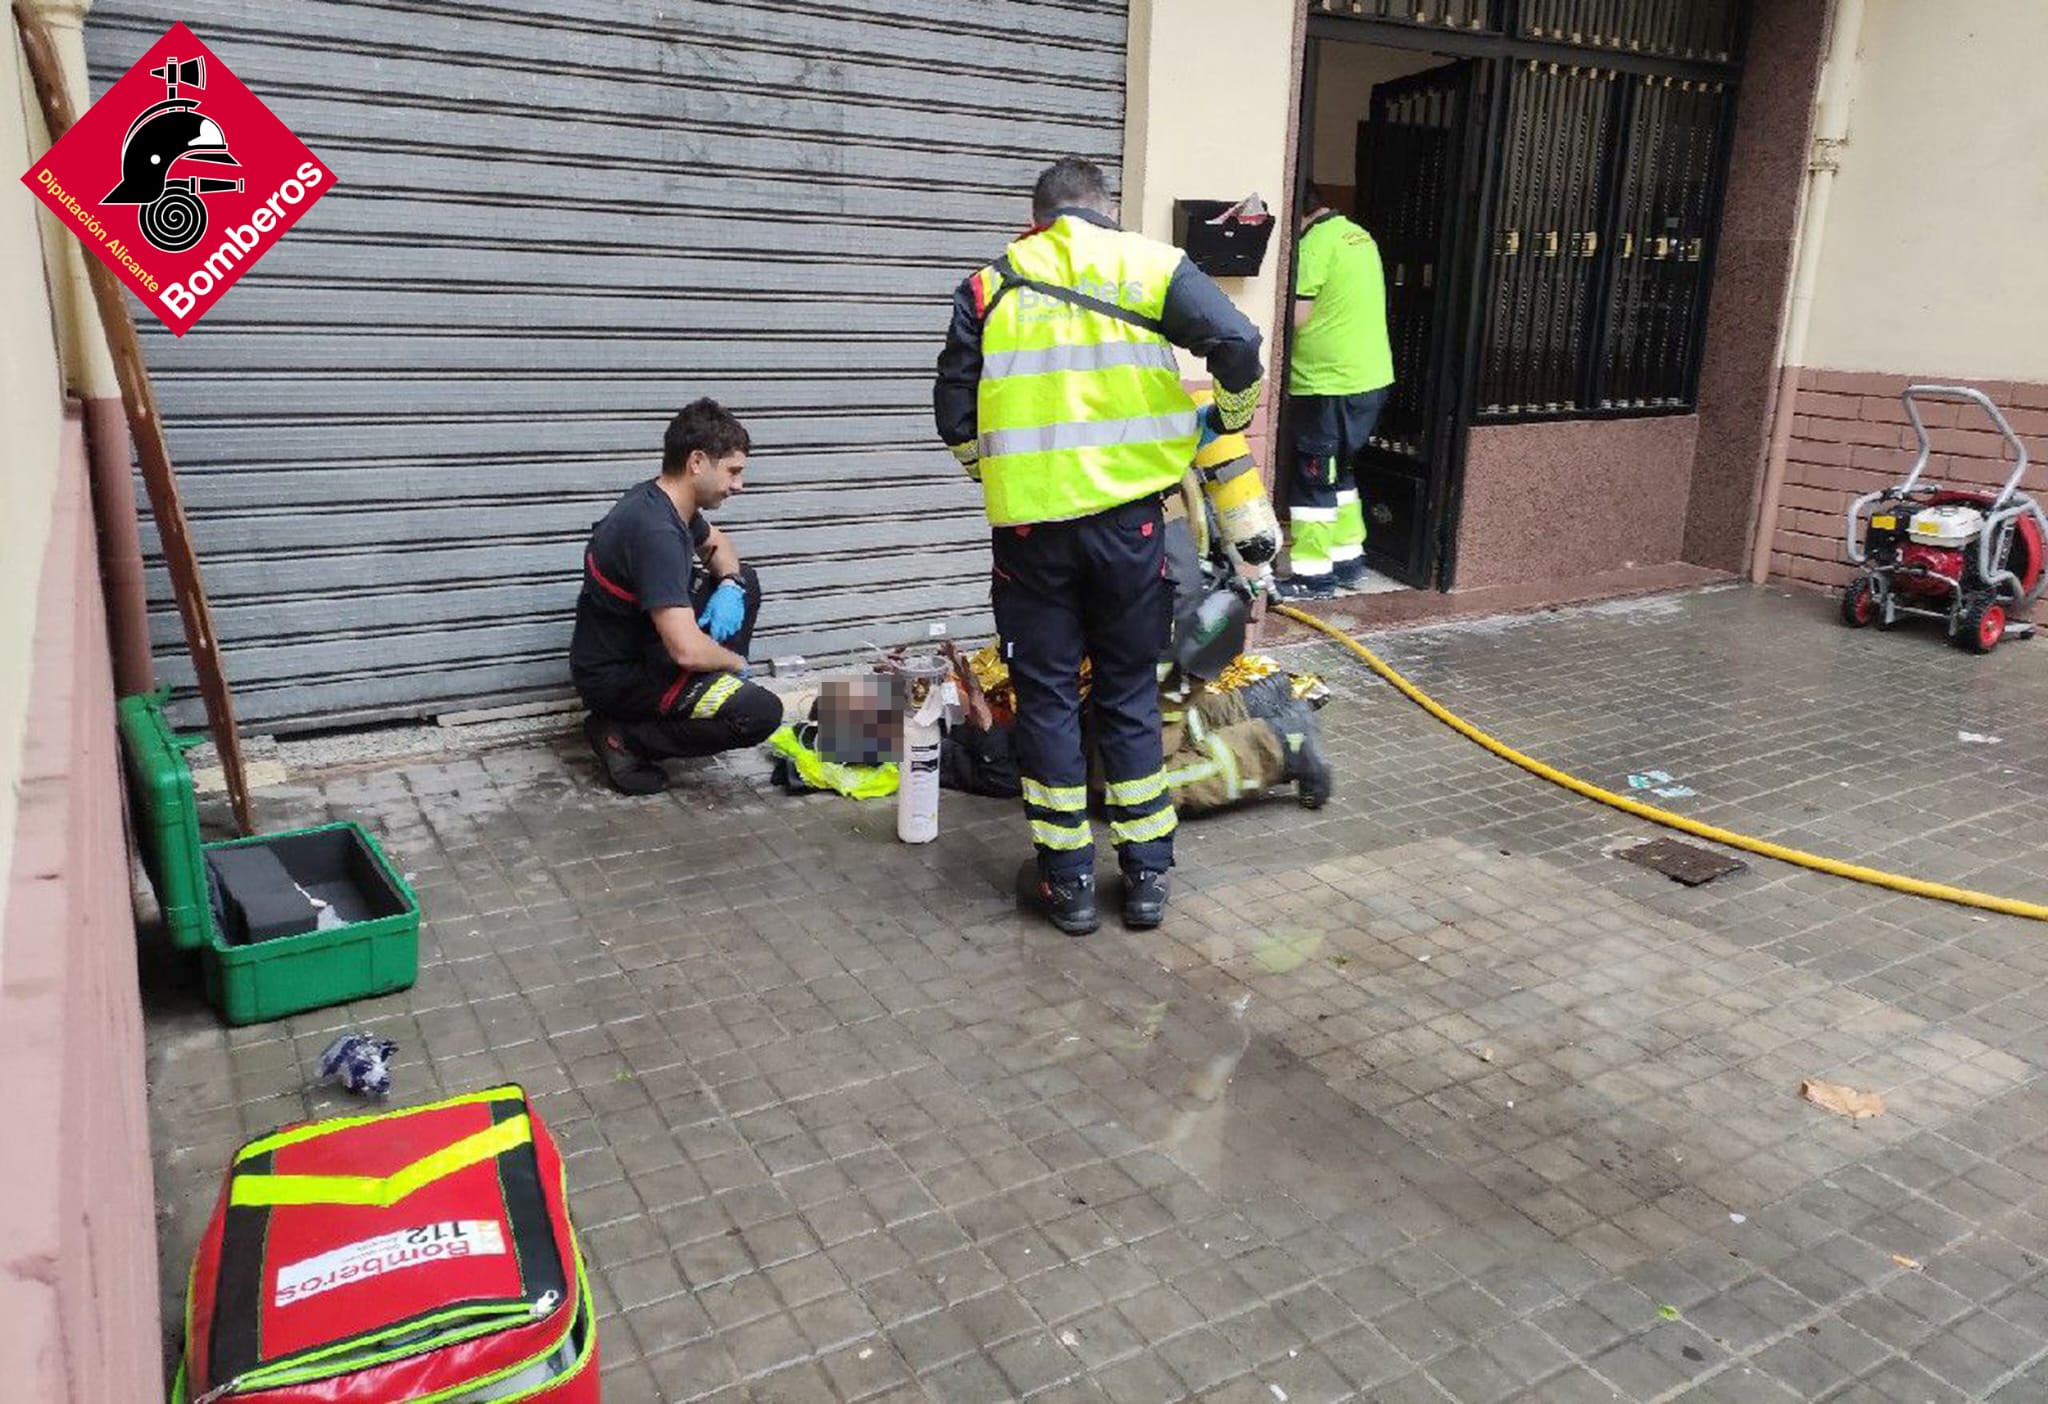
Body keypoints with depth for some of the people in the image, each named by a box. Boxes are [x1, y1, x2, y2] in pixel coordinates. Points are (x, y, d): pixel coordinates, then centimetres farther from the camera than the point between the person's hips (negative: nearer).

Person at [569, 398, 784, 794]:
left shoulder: (665, 500, 0)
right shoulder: (655, 532, -29)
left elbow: (716, 545, 23)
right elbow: (688, 650, -35)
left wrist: (729, 586, 1)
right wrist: (735, 661, -13)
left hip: (641, 646, 10)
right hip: (614, 676, -10)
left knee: (743, 582, 16)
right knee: (761, 714, -24)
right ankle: (624, 737, -9)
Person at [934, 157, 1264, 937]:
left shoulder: (991, 286, 7)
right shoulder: (1153, 266, 4)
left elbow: (954, 410, 7)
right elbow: (1237, 346, -7)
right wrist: (1229, 418, 13)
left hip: (1029, 522, 0)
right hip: (1128, 517, 0)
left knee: (1046, 697, 10)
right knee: (1130, 694, 13)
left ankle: (1069, 879, 15)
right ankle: (1147, 874, 18)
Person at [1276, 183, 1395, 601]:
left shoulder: (1315, 243, -15)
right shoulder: (1356, 234, 14)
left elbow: (1295, 316, -19)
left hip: (1330, 384, -9)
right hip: (1368, 378, 9)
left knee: (1314, 478, -2)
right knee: (1337, 472, 20)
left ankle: (1312, 574, 3)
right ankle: (1348, 559, 27)